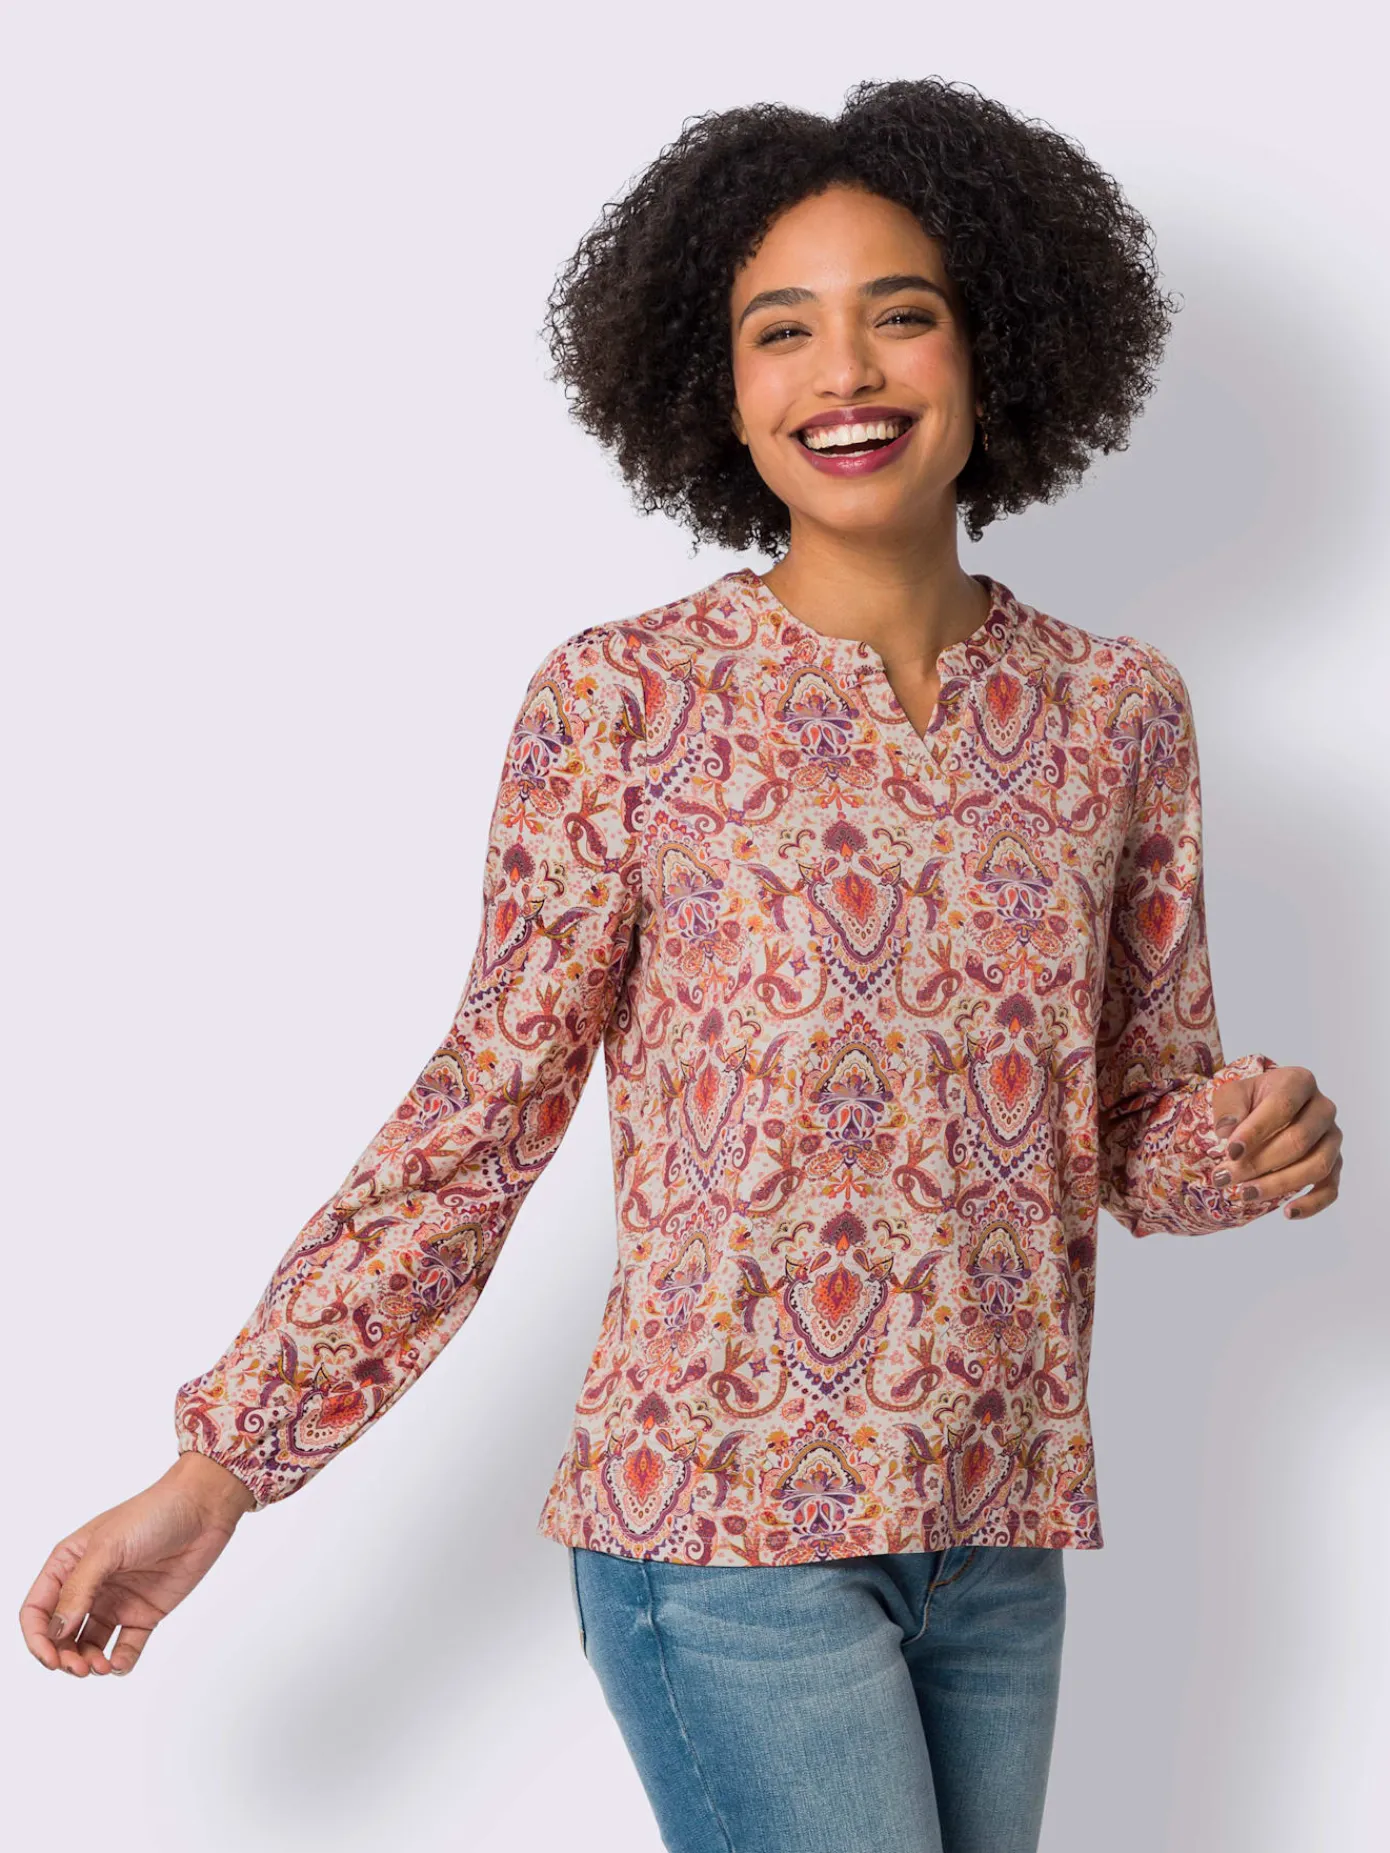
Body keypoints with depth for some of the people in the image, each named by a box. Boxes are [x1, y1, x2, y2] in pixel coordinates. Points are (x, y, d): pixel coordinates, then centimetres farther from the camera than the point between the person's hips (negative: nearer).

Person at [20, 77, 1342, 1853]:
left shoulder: (1119, 710, 3)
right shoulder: (622, 700, -7)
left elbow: (1147, 1122, 12)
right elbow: (483, 1112, -4)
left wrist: (1255, 1141, -11)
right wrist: (214, 1471, -7)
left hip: (1003, 1537, 4)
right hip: (724, 1521, -4)